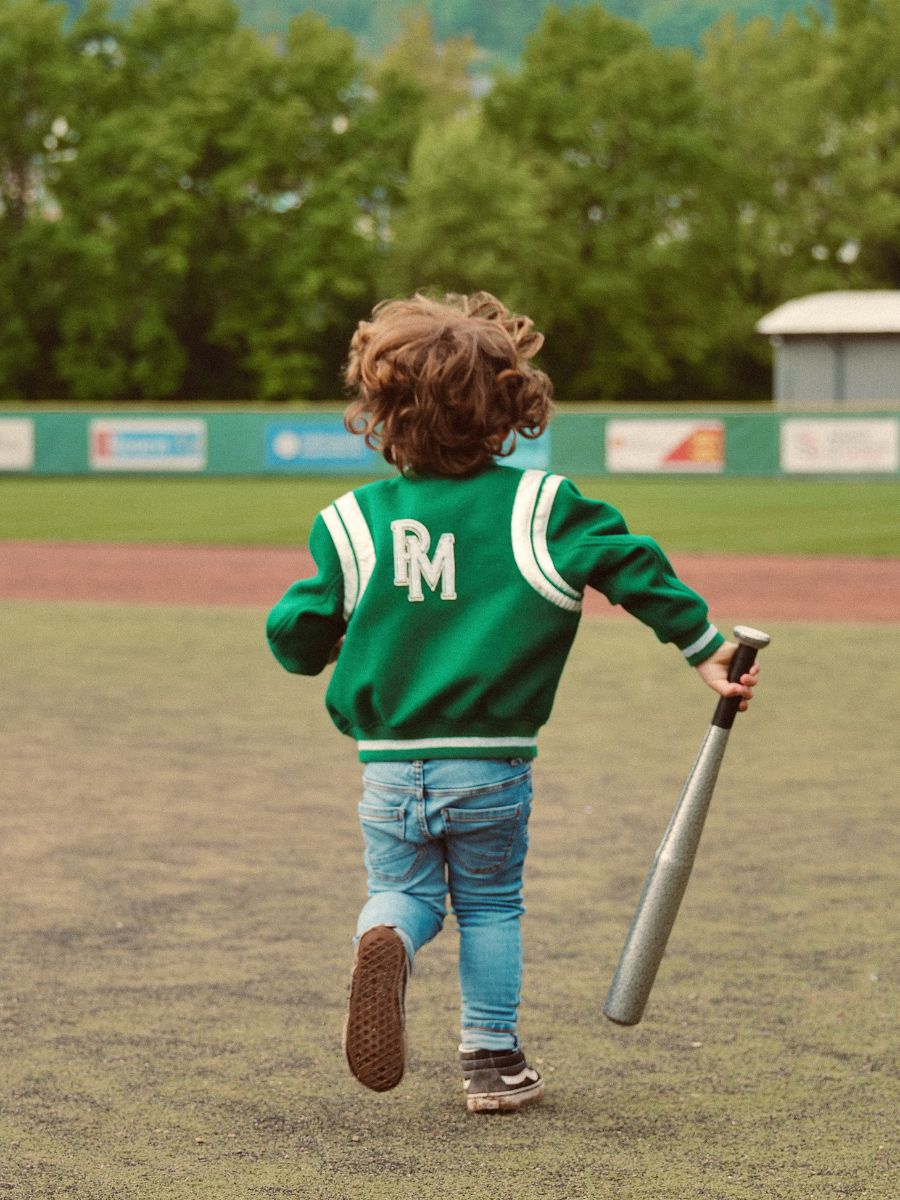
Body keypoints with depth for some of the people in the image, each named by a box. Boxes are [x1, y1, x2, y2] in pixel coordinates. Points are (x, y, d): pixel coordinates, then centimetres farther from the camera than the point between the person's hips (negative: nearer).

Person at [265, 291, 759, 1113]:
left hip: (391, 762, 0)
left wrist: (306, 637, 24)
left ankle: (387, 939, -18)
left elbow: (296, 638, 0)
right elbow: (632, 567, -9)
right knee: (491, 905, 16)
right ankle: (493, 1061, 15)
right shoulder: (539, 506, -5)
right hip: (493, 763, 0)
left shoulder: (355, 521, -2)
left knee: (402, 891, 16)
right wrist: (706, 648, -1)